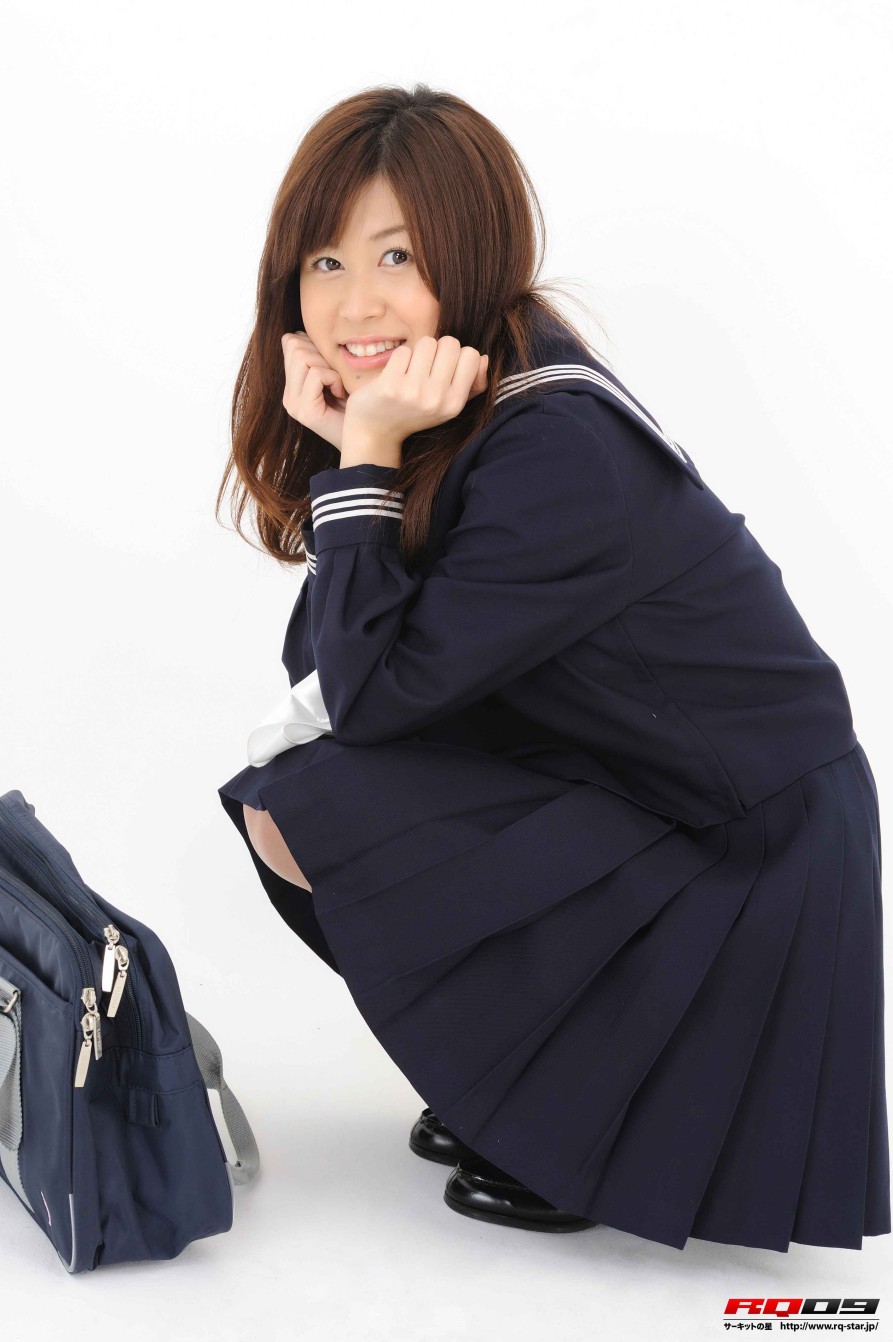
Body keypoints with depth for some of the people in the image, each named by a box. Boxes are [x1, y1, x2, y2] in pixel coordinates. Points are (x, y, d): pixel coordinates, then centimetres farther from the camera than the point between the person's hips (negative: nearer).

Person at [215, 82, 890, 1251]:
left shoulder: (560, 454, -28)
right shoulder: (451, 412, -1)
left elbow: (372, 693, -22)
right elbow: (320, 672, -4)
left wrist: (365, 457, -24)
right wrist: (345, 454, -16)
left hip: (752, 850, -8)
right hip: (616, 792, 9)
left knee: (302, 820, -16)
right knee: (283, 794, 2)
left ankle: (587, 1127, 3)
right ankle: (547, 1073, 16)